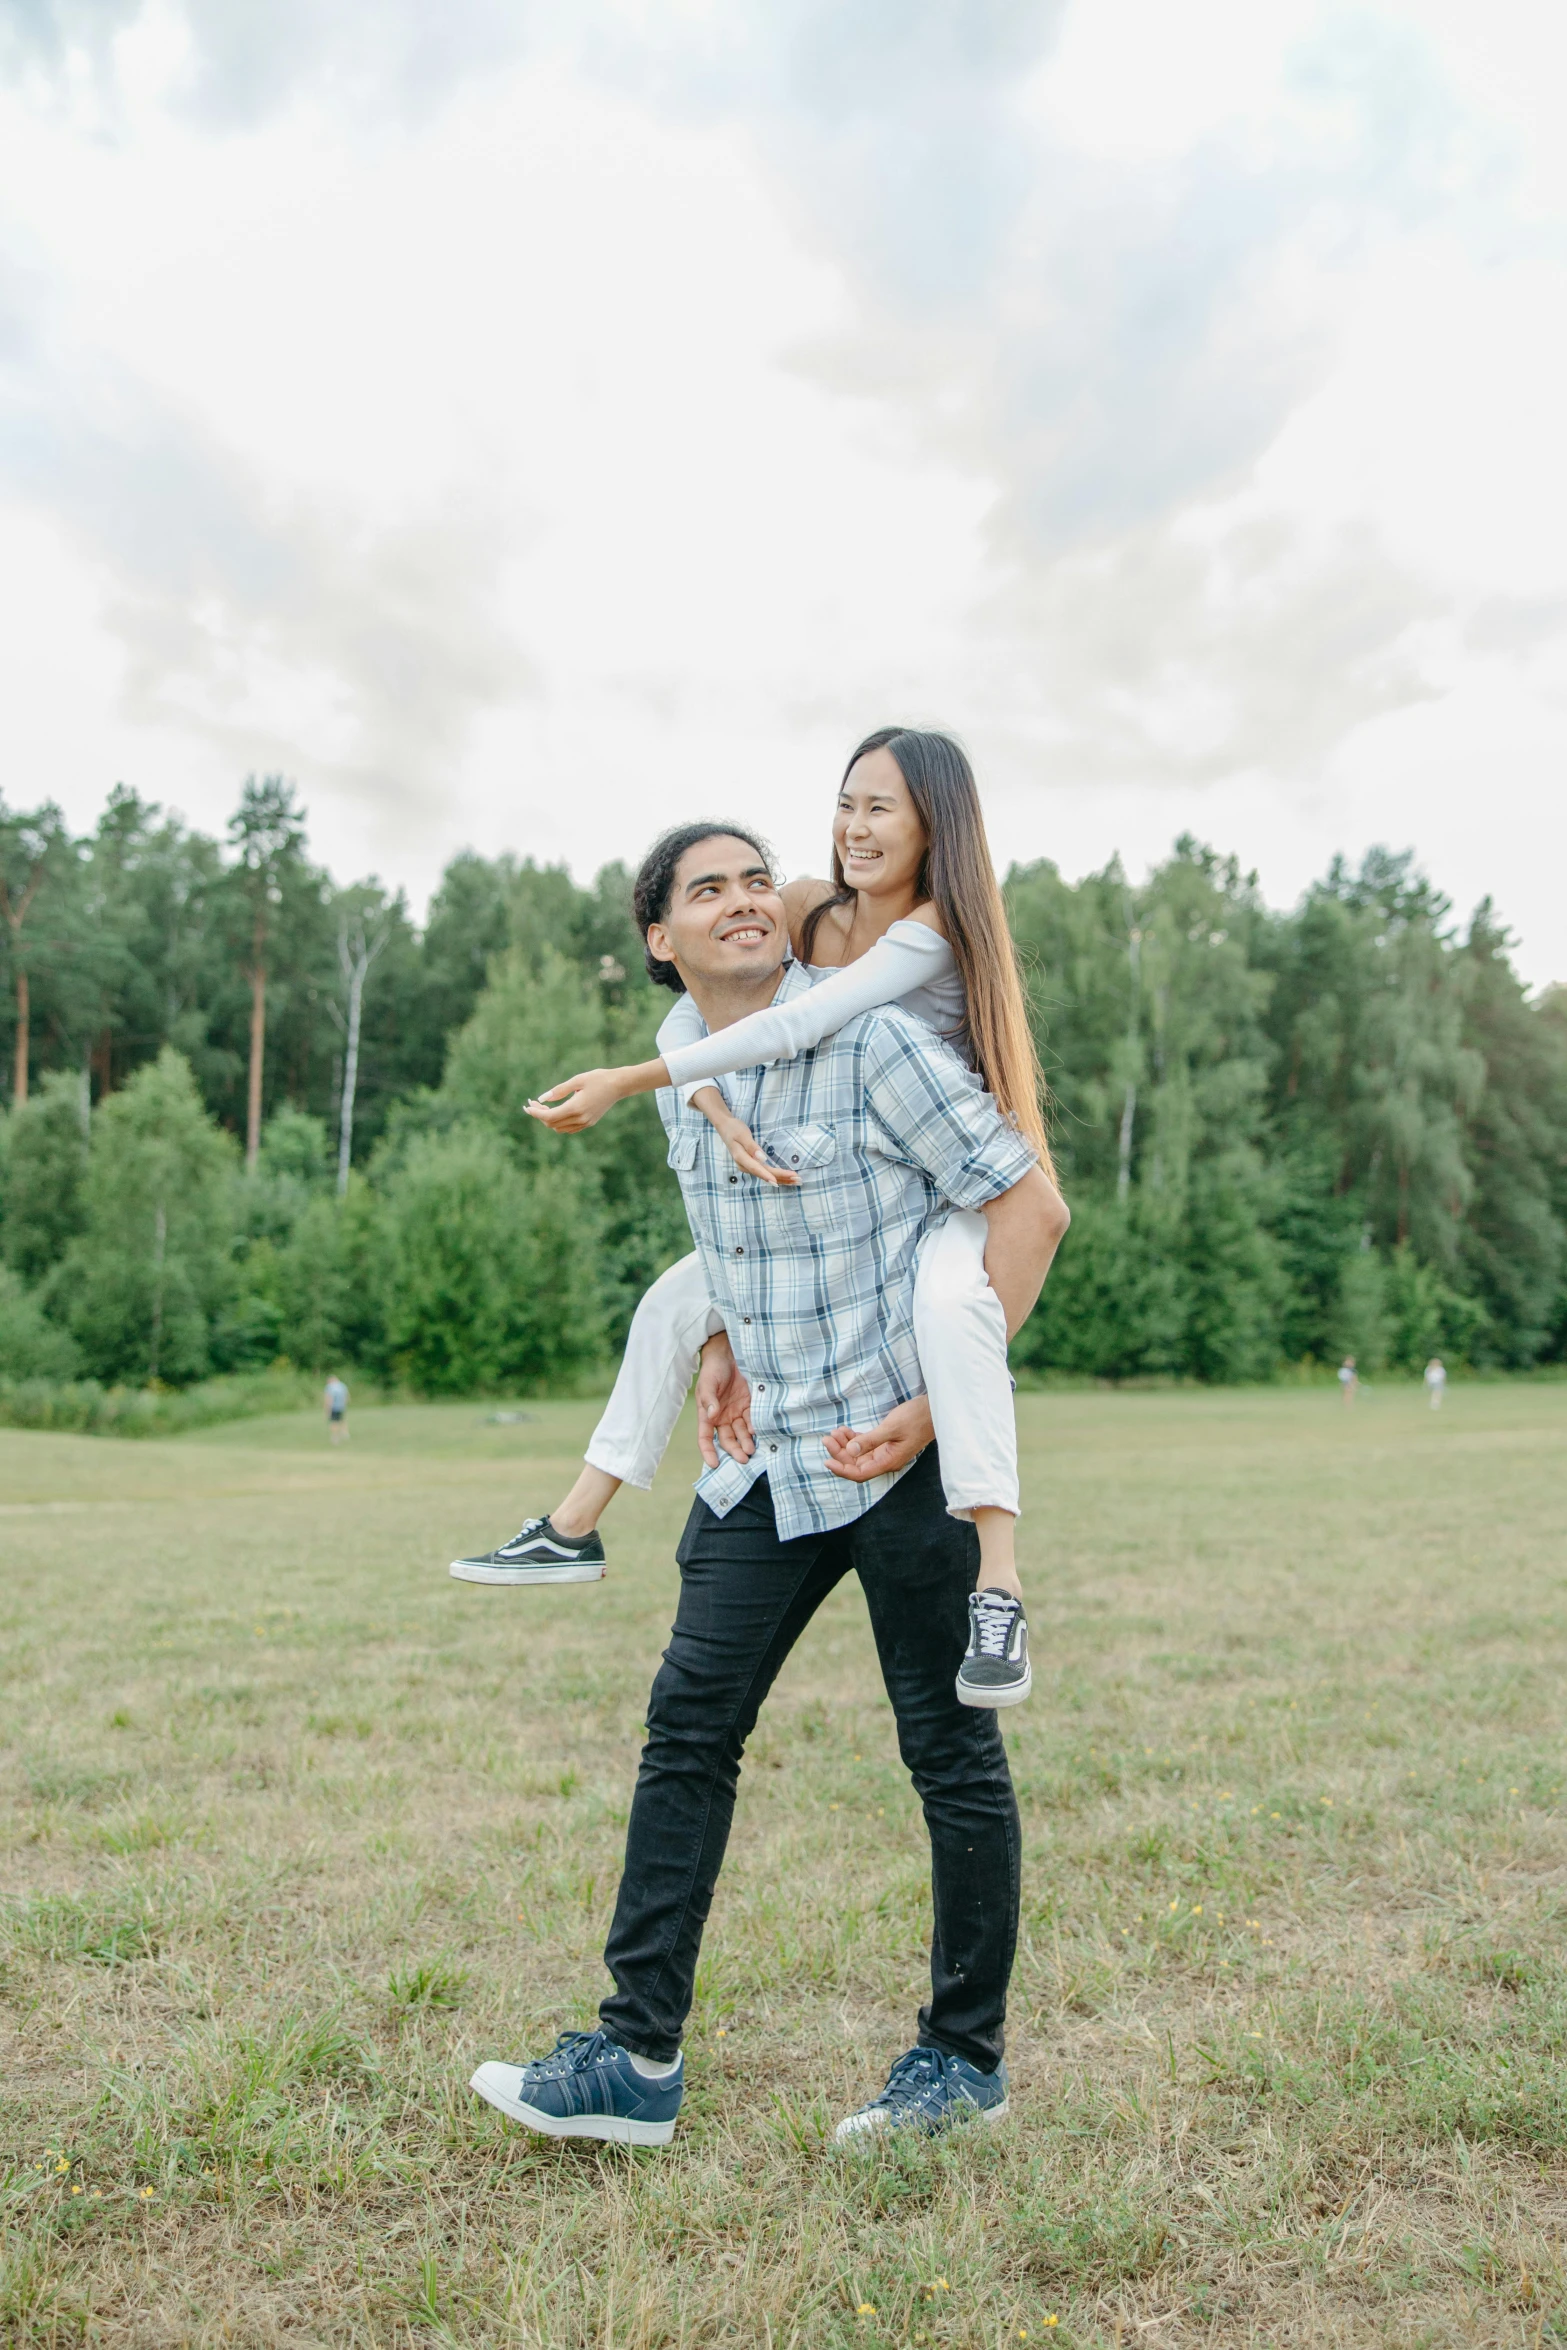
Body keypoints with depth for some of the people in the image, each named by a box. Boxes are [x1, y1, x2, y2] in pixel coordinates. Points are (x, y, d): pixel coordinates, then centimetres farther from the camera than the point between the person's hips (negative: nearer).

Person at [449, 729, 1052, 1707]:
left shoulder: (935, 928, -22)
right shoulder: (810, 909, -2)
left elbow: (797, 1027, -33)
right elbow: (690, 1008, -8)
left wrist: (627, 1082, -32)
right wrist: (719, 1115, -28)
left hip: (958, 1196, -7)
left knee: (947, 1300, -40)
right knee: (680, 1299, 7)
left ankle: (1000, 1596, -38)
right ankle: (573, 1531, 19)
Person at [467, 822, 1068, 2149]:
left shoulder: (870, 1043, -14)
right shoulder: (680, 1076, 8)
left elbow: (1032, 1204, -14)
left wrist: (942, 1398, -17)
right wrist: (734, 1345, 11)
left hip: (905, 1451, -7)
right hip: (769, 1457, 7)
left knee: (950, 1750, 6)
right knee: (689, 1727, 5)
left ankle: (969, 2057, 24)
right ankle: (639, 2057, 15)